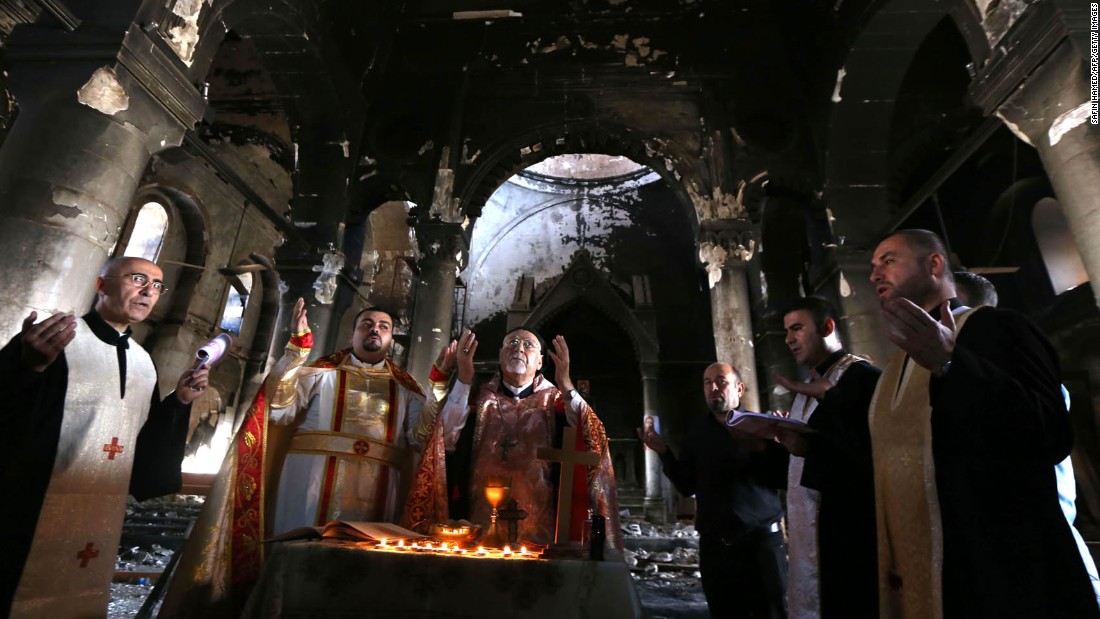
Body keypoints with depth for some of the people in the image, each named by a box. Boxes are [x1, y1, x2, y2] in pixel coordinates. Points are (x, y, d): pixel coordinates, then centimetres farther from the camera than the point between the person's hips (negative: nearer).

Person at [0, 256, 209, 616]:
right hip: (35, 512, -5)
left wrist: (180, 400, -2)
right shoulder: (52, 338, -10)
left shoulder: (144, 364, 7)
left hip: (106, 516, 6)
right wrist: (30, 365, -35)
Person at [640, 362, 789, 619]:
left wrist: (762, 449, -22)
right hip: (714, 546, 2)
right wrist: (664, 452, -5)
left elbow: (787, 478, -7)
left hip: (762, 540, -2)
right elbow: (687, 486, 7)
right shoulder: (697, 431, 8)